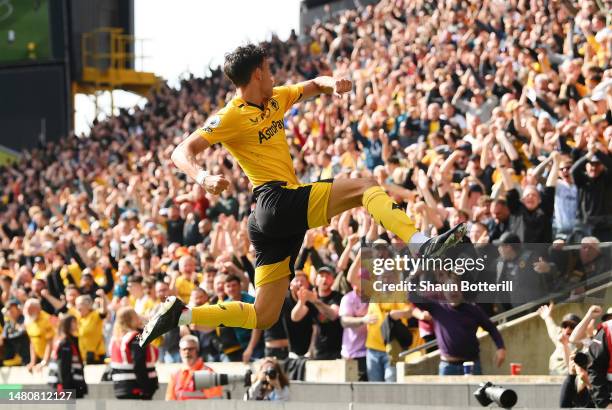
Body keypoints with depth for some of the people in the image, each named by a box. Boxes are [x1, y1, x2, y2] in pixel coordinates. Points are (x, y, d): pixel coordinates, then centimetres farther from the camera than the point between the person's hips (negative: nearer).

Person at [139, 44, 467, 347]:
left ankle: (179, 314, 7)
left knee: (263, 317, 7)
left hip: (284, 216, 9)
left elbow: (314, 86, 30)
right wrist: (203, 178, -32)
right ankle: (421, 245, -33)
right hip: (278, 201, -9)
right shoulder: (231, 117, -6)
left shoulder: (275, 100, 17)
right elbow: (182, 153, -11)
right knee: (366, 187, -15)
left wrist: (331, 83, 4)